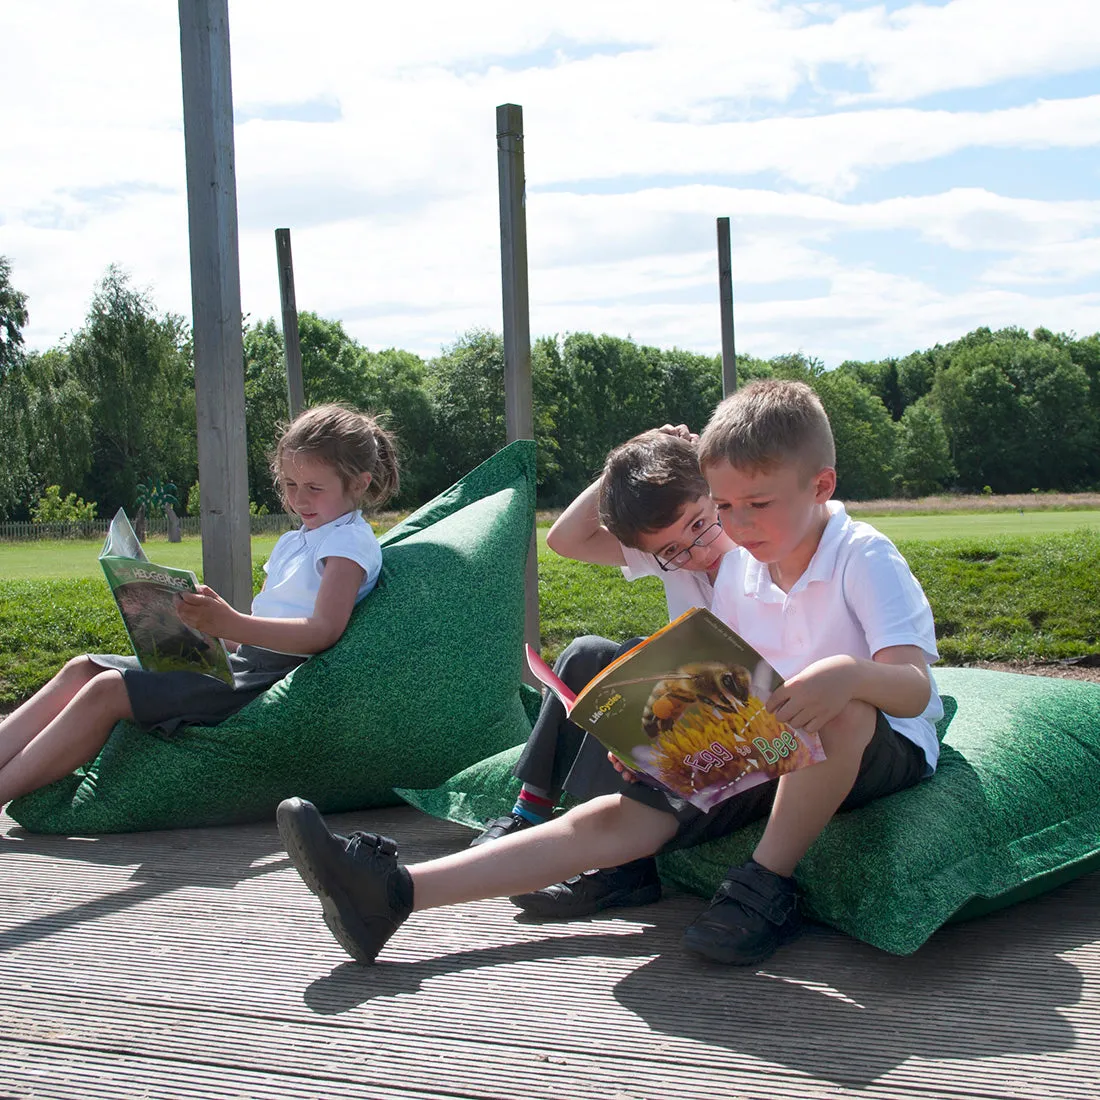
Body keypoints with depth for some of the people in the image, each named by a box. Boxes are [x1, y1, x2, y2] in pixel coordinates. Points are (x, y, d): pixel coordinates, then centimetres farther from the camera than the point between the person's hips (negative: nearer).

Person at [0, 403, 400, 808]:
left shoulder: (350, 541, -4)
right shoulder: (290, 543, 25)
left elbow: (324, 631, -21)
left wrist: (231, 624, -33)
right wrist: (208, 622, 1)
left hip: (271, 679, -9)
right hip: (242, 661, 10)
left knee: (107, 690, -22)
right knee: (83, 669, -3)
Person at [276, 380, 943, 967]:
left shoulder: (865, 559, -15)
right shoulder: (738, 571, 3)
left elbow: (915, 687, -27)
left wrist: (848, 673, -49)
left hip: (885, 750, -5)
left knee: (842, 709, -42)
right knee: (624, 815, -15)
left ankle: (768, 885, -24)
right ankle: (396, 892, -28)